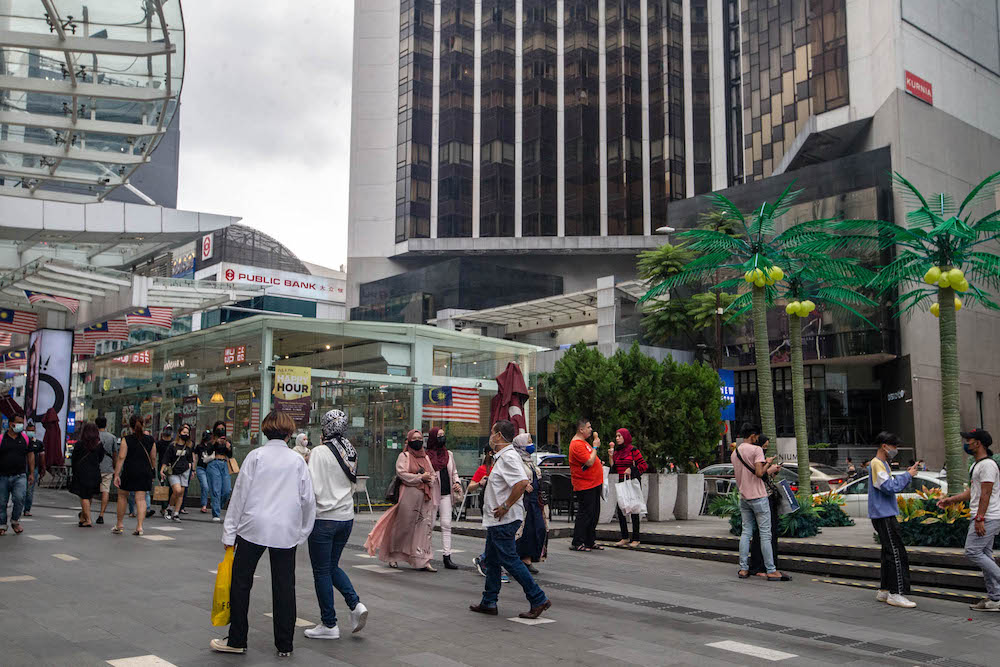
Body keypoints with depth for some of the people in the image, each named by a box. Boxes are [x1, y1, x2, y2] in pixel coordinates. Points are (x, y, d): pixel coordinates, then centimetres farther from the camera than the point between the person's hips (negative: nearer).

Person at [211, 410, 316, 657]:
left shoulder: (255, 456, -2)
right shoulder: (297, 460, 2)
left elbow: (240, 494, -3)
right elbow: (308, 499, 3)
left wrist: (230, 533, 2)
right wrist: (303, 530, 15)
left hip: (253, 528, -1)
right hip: (286, 532, 2)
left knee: (241, 583, 10)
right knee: (284, 587, 7)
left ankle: (237, 641, 15)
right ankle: (284, 645, 11)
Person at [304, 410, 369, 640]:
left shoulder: (319, 452, -15)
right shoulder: (351, 452, 6)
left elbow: (313, 488, -18)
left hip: (324, 517, -7)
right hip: (346, 516, 7)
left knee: (322, 571, 5)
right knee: (332, 566, 21)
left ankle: (329, 624, 11)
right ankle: (356, 604, 4)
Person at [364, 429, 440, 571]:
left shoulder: (425, 457, 18)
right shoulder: (404, 456, 2)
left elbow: (434, 475, 18)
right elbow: (401, 473, -11)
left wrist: (430, 478, -5)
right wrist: (420, 477, -14)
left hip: (425, 496, 5)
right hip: (409, 495, -5)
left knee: (425, 527, -3)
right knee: (404, 526, 0)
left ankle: (423, 561, -4)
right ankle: (393, 556, 20)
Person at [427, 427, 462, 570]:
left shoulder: (449, 454, 13)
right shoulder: (427, 455, -4)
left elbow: (454, 472, 21)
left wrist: (457, 483, 5)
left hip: (445, 494, 4)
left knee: (446, 524, -1)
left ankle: (447, 558, -2)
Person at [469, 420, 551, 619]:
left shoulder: (508, 457, -19)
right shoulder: (501, 457, 15)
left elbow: (522, 482, -32)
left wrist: (506, 506, -25)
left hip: (504, 520, -11)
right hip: (496, 520, 11)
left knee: (510, 560, -6)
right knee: (492, 560, 16)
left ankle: (538, 599, -1)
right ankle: (489, 603, 24)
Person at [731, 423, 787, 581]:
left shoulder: (734, 453, 13)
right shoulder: (756, 450, -12)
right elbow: (759, 473, -20)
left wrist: (766, 463, 20)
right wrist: (768, 466, -1)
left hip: (743, 497, 7)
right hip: (758, 497, -7)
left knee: (746, 532, 11)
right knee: (765, 534, -3)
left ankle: (743, 569, 11)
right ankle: (771, 571, 0)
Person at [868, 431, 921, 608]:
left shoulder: (883, 464, 19)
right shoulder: (876, 464, -13)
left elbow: (892, 483, 20)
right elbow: (889, 487, -21)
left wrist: (907, 473, 10)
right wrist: (907, 475, -13)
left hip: (886, 515, 11)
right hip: (883, 516, -11)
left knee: (889, 553, 13)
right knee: (896, 554, -11)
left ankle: (884, 590, 19)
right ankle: (896, 593, -11)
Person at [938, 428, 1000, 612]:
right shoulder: (978, 465, 19)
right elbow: (972, 492, 24)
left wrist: (979, 518, -24)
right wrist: (950, 500, 20)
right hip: (984, 518, 11)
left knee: (972, 551, -12)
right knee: (984, 555, 9)